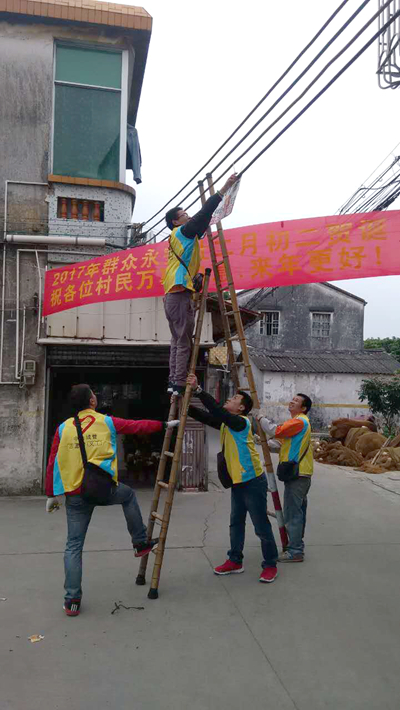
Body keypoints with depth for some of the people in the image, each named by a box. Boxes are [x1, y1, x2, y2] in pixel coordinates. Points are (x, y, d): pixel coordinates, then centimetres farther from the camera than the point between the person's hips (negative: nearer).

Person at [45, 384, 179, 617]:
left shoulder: (63, 429, 6)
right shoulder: (107, 422, 2)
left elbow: (53, 464, 6)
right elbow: (139, 426, 10)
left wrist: (51, 495, 13)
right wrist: (164, 424, 24)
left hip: (75, 494, 2)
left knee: (74, 546, 10)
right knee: (129, 495, 31)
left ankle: (72, 600, 10)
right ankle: (141, 543, 36)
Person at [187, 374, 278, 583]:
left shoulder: (241, 422, -18)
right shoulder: (225, 423, 8)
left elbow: (217, 410, -30)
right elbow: (204, 416, 5)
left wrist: (198, 389, -31)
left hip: (253, 481, -9)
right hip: (237, 481, 9)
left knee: (261, 526, 1)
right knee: (236, 523, 15)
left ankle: (270, 565, 13)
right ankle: (235, 561, 26)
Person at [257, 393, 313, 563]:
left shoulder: (299, 421, -13)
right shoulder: (297, 421, 20)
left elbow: (276, 431, -23)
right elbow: (283, 440, 23)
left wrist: (262, 419, -9)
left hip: (297, 474, -11)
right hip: (299, 473, 11)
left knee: (292, 513, -8)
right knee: (298, 511, 15)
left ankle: (295, 551, -4)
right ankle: (296, 547, 24)